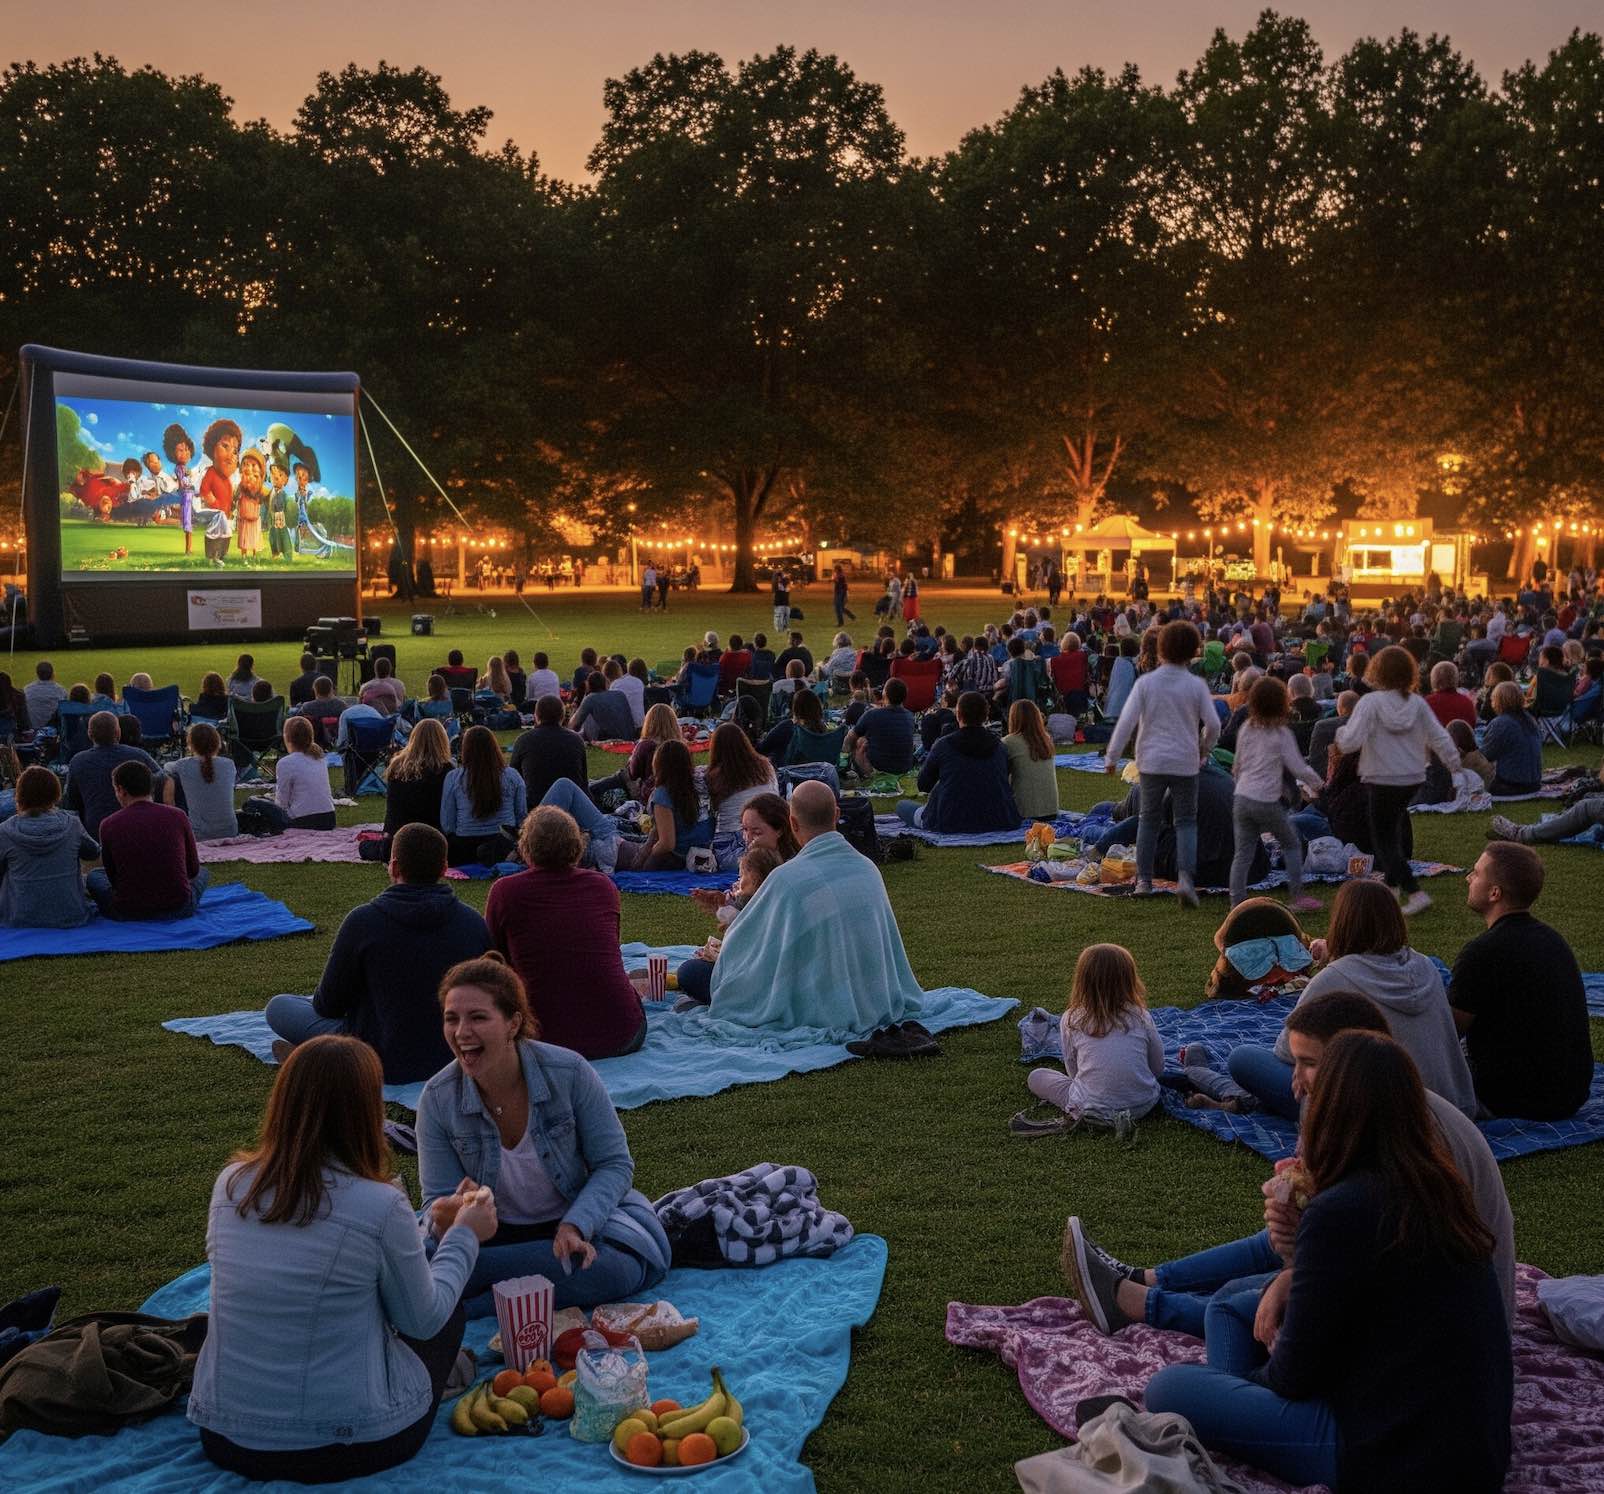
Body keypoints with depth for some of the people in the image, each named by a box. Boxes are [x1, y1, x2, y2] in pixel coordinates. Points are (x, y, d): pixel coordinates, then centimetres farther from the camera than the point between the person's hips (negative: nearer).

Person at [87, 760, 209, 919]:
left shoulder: (108, 825, -6)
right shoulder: (178, 816, -4)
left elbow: (113, 877, 8)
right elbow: (193, 869, 8)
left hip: (127, 914, 0)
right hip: (178, 910, 0)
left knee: (94, 876, 30)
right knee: (203, 873, 32)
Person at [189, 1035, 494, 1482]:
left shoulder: (230, 1184, -4)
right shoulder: (379, 1205, -19)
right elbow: (423, 1320, -4)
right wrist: (464, 1236, 12)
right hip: (351, 1446, -5)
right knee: (447, 1315, 22)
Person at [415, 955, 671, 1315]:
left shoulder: (569, 1072, -18)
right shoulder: (438, 1099, -13)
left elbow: (614, 1163, -11)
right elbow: (437, 1200, -9)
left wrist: (574, 1226, -27)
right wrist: (447, 1220, -35)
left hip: (578, 1216, 0)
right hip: (492, 1229, 1)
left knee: (619, 1266, -35)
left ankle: (471, 1307, -24)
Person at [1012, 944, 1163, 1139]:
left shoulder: (1071, 1020, -5)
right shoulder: (1141, 1017, -4)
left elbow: (1073, 1071, 5)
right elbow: (1158, 1068, 6)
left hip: (1093, 1107, -1)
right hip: (1143, 1104, 1)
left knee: (1036, 1077, 21)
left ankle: (1073, 1116, -3)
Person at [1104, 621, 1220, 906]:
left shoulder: (1146, 682, -4)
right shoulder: (1196, 685, -4)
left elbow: (1126, 722, -9)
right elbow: (1213, 724, -3)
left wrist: (1112, 756, -2)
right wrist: (1204, 748, 17)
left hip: (1151, 761, 1)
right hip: (1185, 762, -1)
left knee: (1149, 818, 16)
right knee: (1186, 821, 7)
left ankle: (1143, 879, 17)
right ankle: (1185, 877, -13)